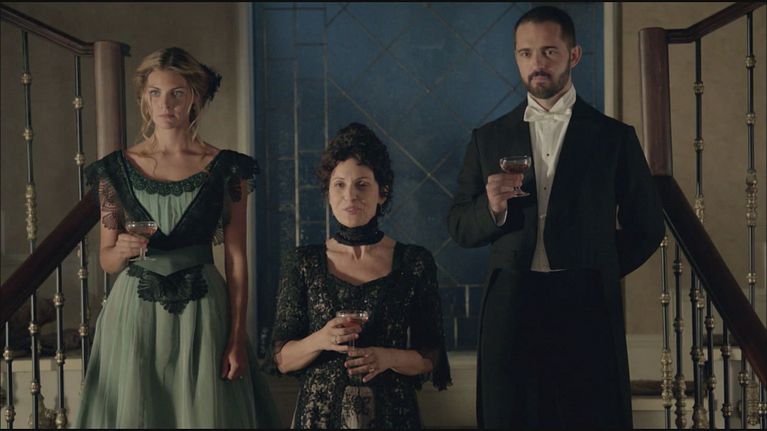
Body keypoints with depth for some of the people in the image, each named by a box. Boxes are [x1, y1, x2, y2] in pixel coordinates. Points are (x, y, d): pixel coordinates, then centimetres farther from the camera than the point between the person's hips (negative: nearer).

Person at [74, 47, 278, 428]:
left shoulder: (226, 168, -1)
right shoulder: (118, 168, 3)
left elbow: (236, 260, -3)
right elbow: (106, 259, 8)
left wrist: (237, 339, -8)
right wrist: (123, 248, -15)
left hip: (202, 313, -1)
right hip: (134, 314, 1)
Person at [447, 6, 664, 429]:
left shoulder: (615, 137, 5)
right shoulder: (488, 139, 9)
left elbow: (646, 227, 11)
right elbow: (459, 228, 8)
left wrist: (600, 274, 5)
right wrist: (493, 208, -10)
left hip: (588, 309, -1)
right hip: (510, 310, 1)